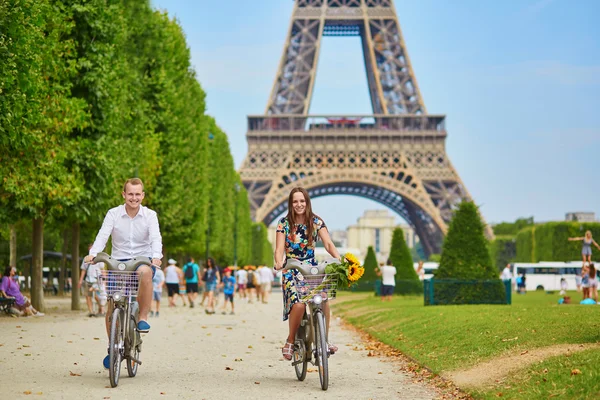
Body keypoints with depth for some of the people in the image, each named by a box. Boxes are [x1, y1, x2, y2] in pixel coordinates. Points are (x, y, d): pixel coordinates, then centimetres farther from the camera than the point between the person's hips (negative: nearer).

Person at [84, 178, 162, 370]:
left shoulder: (150, 215, -1)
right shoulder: (113, 214, 0)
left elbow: (155, 238, -14)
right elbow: (103, 235, -12)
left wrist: (156, 257, -35)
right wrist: (93, 253, -31)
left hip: (143, 259, -1)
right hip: (119, 261, 1)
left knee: (145, 272, -39)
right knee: (112, 306, -5)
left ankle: (143, 317, -24)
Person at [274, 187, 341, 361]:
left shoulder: (316, 222, 1)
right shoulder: (284, 223, -2)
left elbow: (328, 244, -6)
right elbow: (279, 249, -9)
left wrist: (339, 259, -26)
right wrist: (279, 263, -31)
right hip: (291, 271, -2)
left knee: (323, 300, -23)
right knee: (298, 304, -26)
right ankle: (290, 342, -7)